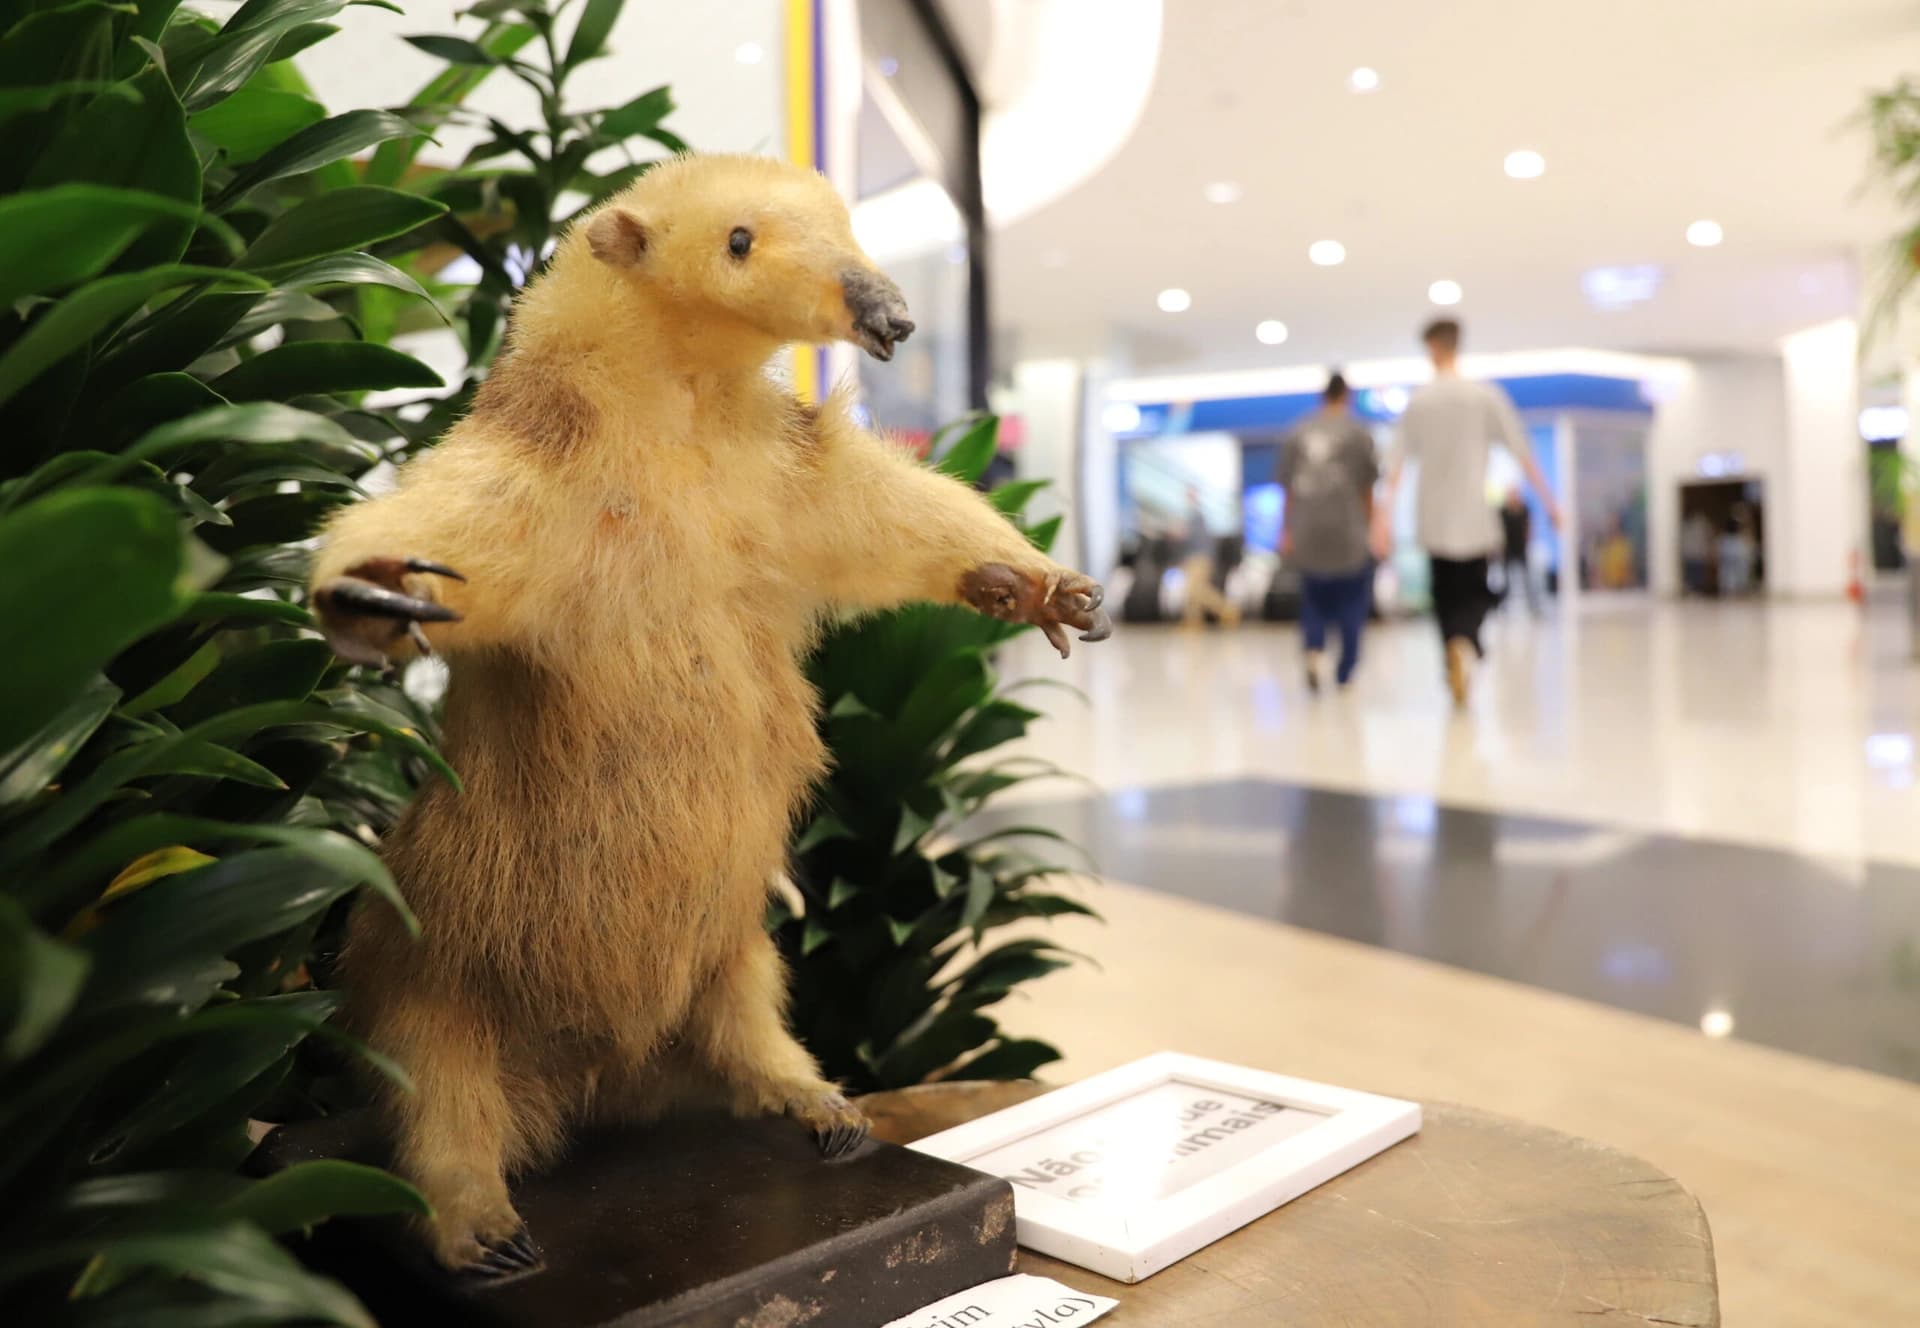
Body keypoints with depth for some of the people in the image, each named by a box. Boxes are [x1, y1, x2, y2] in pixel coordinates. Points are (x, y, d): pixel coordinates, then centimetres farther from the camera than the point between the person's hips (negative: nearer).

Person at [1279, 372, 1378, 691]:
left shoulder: (1296, 435, 8)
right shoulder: (1358, 433, 1)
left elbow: (1288, 490, 7)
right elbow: (1366, 488, 2)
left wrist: (1286, 533, 12)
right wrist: (1368, 527, 13)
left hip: (1307, 533, 2)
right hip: (1347, 532, -2)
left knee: (1314, 599, 15)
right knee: (1352, 600, 11)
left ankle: (1314, 649, -11)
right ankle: (1345, 674, 13)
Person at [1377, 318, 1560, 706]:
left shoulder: (1418, 402, 1)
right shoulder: (1486, 396, 0)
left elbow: (1397, 463, -5)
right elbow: (1522, 452, -1)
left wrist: (1381, 516, -6)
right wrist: (1548, 500, 5)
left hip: (1434, 521, 1)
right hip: (1474, 519, -1)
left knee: (1445, 597, 12)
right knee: (1474, 596, 8)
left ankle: (1456, 666, 6)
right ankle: (1464, 643, -22)